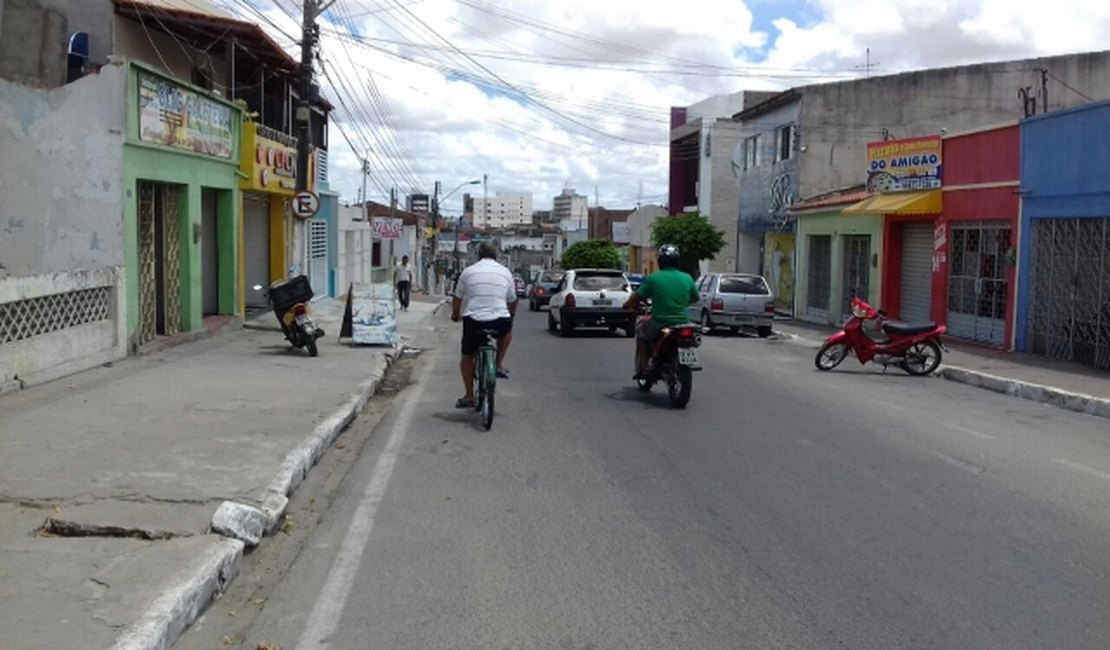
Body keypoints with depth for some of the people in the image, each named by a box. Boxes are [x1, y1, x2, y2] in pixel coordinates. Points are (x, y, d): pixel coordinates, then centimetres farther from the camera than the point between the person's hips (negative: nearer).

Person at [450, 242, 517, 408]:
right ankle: (499, 365, 25)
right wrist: (511, 315, 40)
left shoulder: (468, 271, 7)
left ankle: (469, 396, 19)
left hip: (473, 321, -1)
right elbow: (512, 301, 19)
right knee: (508, 329, 36)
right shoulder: (505, 272, 11)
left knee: (467, 357, 18)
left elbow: (457, 298, 16)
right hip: (500, 322, 1)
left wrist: (455, 314, 35)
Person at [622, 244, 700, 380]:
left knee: (640, 329, 27)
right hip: (682, 323, 3)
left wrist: (627, 305, 17)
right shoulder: (687, 278, 2)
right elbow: (695, 298, 16)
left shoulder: (653, 278, -8)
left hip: (660, 324, -3)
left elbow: (636, 297, -4)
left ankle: (643, 368, 20)